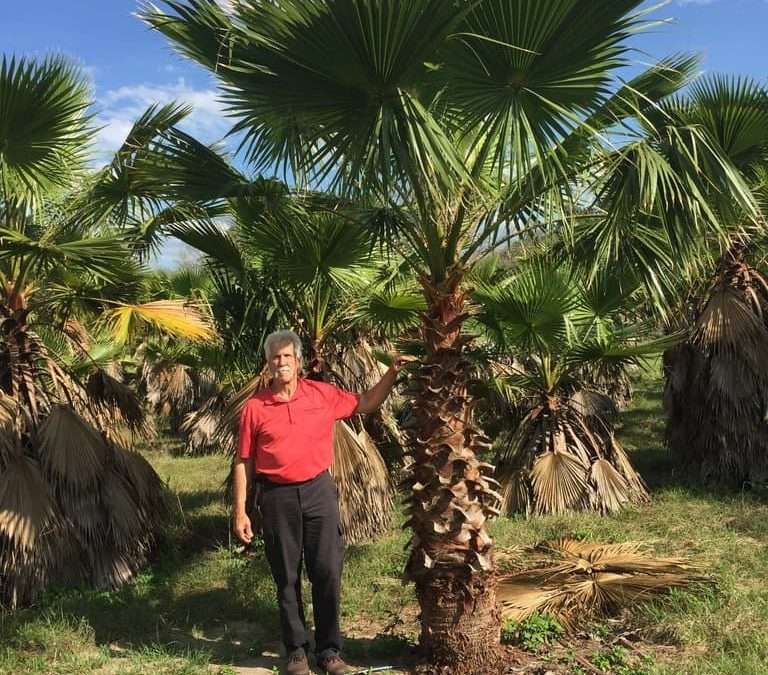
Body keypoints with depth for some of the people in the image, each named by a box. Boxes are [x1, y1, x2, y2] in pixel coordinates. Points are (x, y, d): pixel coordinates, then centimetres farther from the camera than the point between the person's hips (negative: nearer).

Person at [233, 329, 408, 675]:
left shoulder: (323, 394, 0)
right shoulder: (254, 407, -3)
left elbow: (367, 403, 12)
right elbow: (243, 463, 0)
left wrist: (392, 373, -1)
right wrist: (240, 512, -3)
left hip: (319, 491, 1)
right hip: (277, 498, -1)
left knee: (327, 574, 4)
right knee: (287, 578, 9)